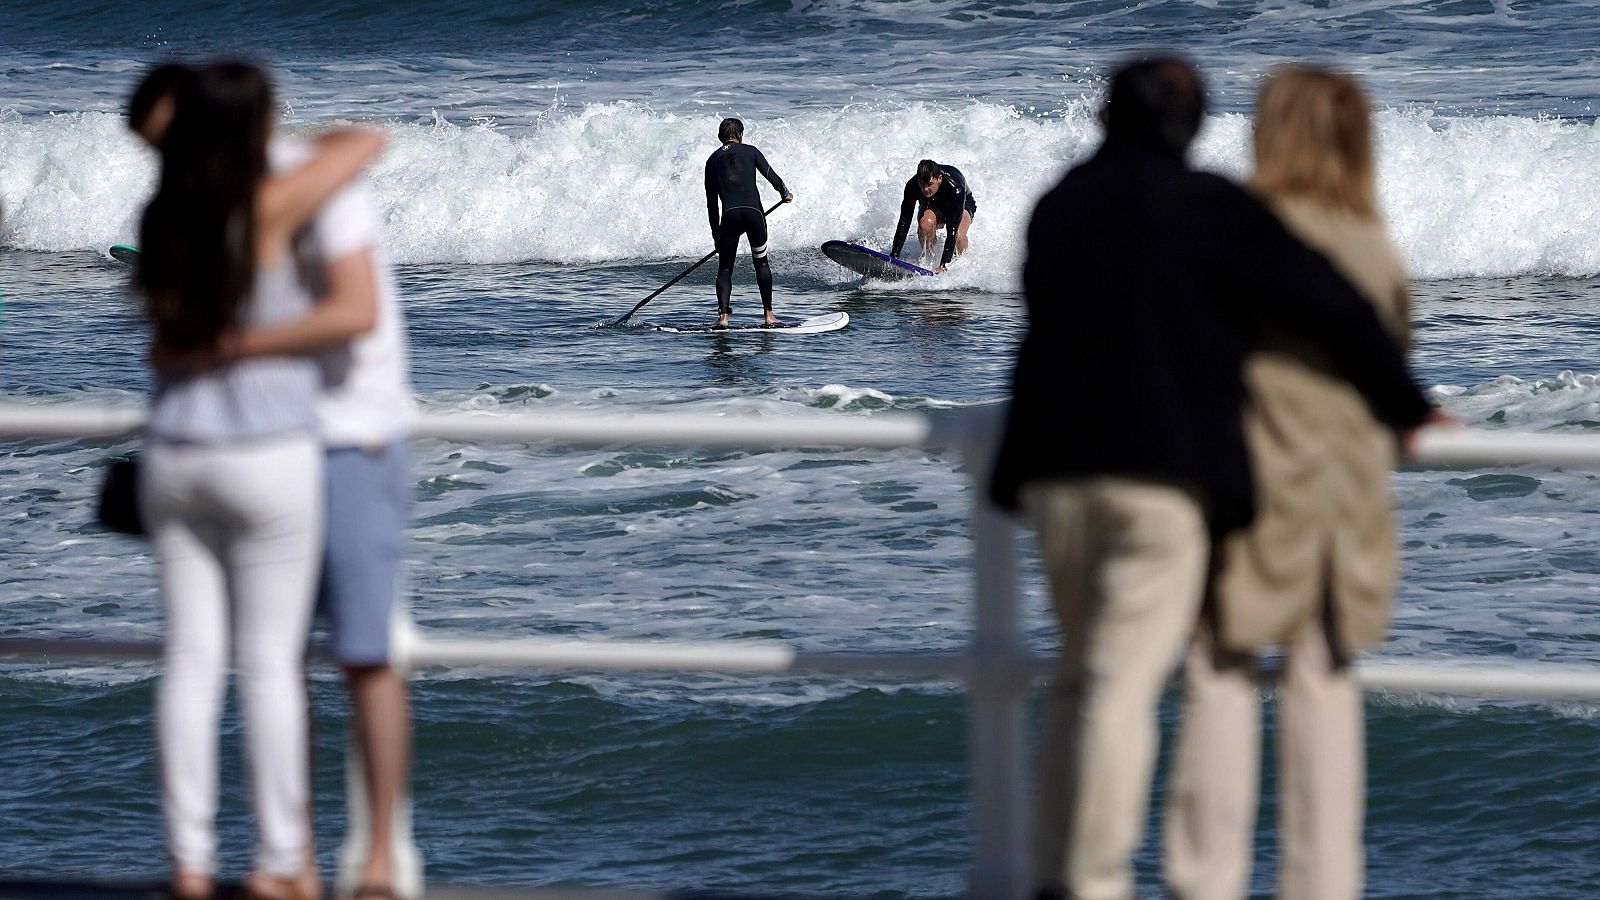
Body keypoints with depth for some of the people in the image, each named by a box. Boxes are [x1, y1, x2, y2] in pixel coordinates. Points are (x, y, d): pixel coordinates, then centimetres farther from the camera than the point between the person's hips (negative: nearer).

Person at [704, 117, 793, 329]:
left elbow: (711, 201, 16)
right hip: (754, 213, -1)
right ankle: (768, 314, 15)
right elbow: (771, 175, 6)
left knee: (725, 268, 8)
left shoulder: (713, 160, 15)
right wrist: (785, 193, 26)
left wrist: (715, 232, 22)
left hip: (730, 215, 1)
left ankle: (723, 315, -8)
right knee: (761, 263, 15)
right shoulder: (749, 151, 10)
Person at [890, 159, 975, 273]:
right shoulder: (912, 186, -32)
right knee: (926, 224, -36)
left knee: (958, 236, -35)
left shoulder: (955, 188, -41)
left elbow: (952, 230, -43)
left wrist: (943, 265, -48)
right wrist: (894, 256, -38)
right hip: (931, 205, 2)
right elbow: (904, 223, -30)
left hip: (963, 205, -2)